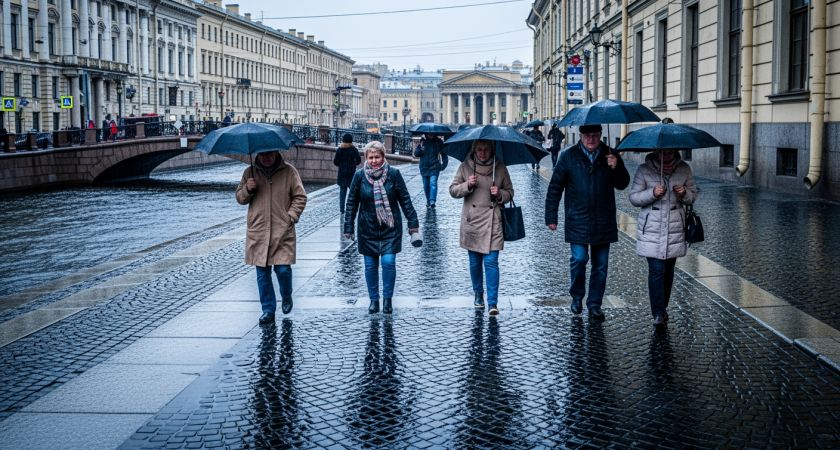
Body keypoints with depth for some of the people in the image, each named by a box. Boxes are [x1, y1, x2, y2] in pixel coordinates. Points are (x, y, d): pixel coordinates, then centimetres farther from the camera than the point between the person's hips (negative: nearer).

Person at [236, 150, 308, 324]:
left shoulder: (289, 172, 2)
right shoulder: (250, 172, 8)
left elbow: (300, 197, 6)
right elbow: (240, 198, 13)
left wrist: (291, 216, -6)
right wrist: (247, 189, -9)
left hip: (283, 233, -2)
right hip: (258, 232, 2)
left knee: (283, 269, -6)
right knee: (263, 273, 4)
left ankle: (286, 297, 24)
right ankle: (268, 309, 15)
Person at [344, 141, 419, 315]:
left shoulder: (394, 174, -5)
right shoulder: (359, 175, -3)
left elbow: (405, 199, 2)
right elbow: (352, 202, 3)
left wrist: (413, 221, 2)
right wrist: (348, 227, 3)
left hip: (390, 228, -1)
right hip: (367, 228, 1)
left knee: (388, 262, -6)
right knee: (370, 265, 6)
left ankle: (388, 298, 12)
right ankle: (374, 299, 22)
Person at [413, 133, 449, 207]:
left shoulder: (438, 142, 0)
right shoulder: (423, 141, 4)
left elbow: (444, 153, 5)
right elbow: (416, 153, 6)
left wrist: (444, 164, -7)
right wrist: (420, 150, -16)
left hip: (434, 167, -3)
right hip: (424, 167, 3)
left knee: (433, 183, -17)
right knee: (426, 185, 9)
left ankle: (432, 201, -25)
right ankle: (428, 200, 24)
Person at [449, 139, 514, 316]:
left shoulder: (500, 168, 3)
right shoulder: (465, 167, 3)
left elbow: (510, 193, 10)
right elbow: (452, 190, 5)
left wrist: (500, 194, -11)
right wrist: (467, 185, -13)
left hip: (492, 222, -1)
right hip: (471, 222, 1)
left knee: (491, 261, -9)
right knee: (475, 262, 10)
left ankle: (493, 302, -7)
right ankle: (478, 294, 31)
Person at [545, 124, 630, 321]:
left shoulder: (610, 155, 4)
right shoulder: (568, 155, 0)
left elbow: (622, 185, 4)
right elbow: (555, 187, 3)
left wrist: (616, 168, -16)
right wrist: (551, 216, 0)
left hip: (603, 221, 2)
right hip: (577, 220, -2)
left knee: (601, 264, 6)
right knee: (579, 259, -10)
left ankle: (594, 304, 19)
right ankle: (576, 296, 15)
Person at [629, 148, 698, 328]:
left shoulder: (684, 169, 4)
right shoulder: (644, 170, -3)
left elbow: (693, 196, 11)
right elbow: (634, 198, -3)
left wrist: (684, 194, -13)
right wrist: (652, 193, -20)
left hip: (675, 229, 3)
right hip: (651, 230, -3)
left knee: (669, 271, 10)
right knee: (656, 270, -10)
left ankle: (662, 308, 25)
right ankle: (658, 313, -7)